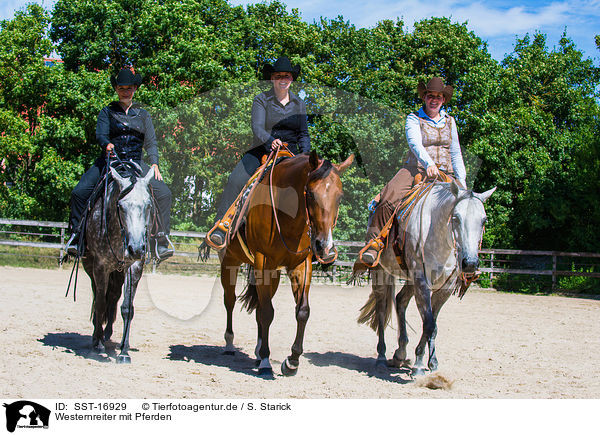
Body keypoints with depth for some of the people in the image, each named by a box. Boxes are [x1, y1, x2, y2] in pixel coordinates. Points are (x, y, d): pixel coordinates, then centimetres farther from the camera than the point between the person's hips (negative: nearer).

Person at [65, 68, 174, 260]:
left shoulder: (143, 115, 16)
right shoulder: (107, 112, 12)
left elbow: (150, 142, 9)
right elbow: (100, 134, -2)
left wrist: (154, 164, -6)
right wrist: (107, 144, -26)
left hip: (135, 163, 1)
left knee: (163, 193, -17)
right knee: (80, 192, -20)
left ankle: (162, 238, -10)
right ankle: (76, 235, -8)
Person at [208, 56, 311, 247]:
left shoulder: (299, 104, 13)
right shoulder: (261, 100, 3)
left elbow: (304, 135, 11)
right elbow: (257, 127, -12)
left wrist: (304, 156, -9)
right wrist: (270, 141, -33)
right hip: (262, 151, -2)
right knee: (236, 180, -26)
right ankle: (222, 223, -27)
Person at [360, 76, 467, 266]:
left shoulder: (449, 121, 18)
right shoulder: (414, 119, 4)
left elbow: (455, 154, 19)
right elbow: (415, 143, -15)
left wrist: (462, 182, 9)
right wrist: (428, 163, -34)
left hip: (444, 174, 4)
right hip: (416, 169, -3)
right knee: (389, 196, -30)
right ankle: (375, 242, -25)